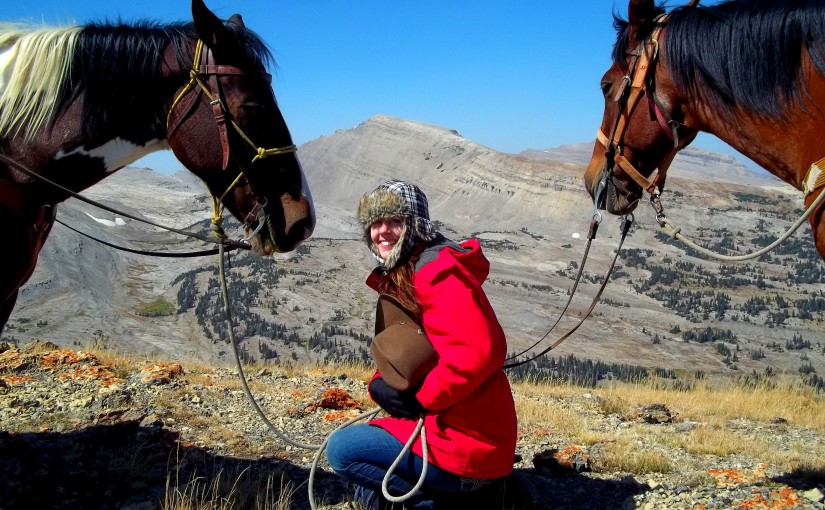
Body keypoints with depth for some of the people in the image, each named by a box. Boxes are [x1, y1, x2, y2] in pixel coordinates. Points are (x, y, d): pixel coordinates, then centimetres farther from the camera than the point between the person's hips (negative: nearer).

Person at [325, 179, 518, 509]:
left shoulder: (437, 272, -18)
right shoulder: (397, 277, 12)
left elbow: (479, 352, -31)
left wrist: (421, 399, -20)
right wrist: (381, 385, -5)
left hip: (464, 446, -10)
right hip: (445, 426, 10)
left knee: (341, 450, -5)